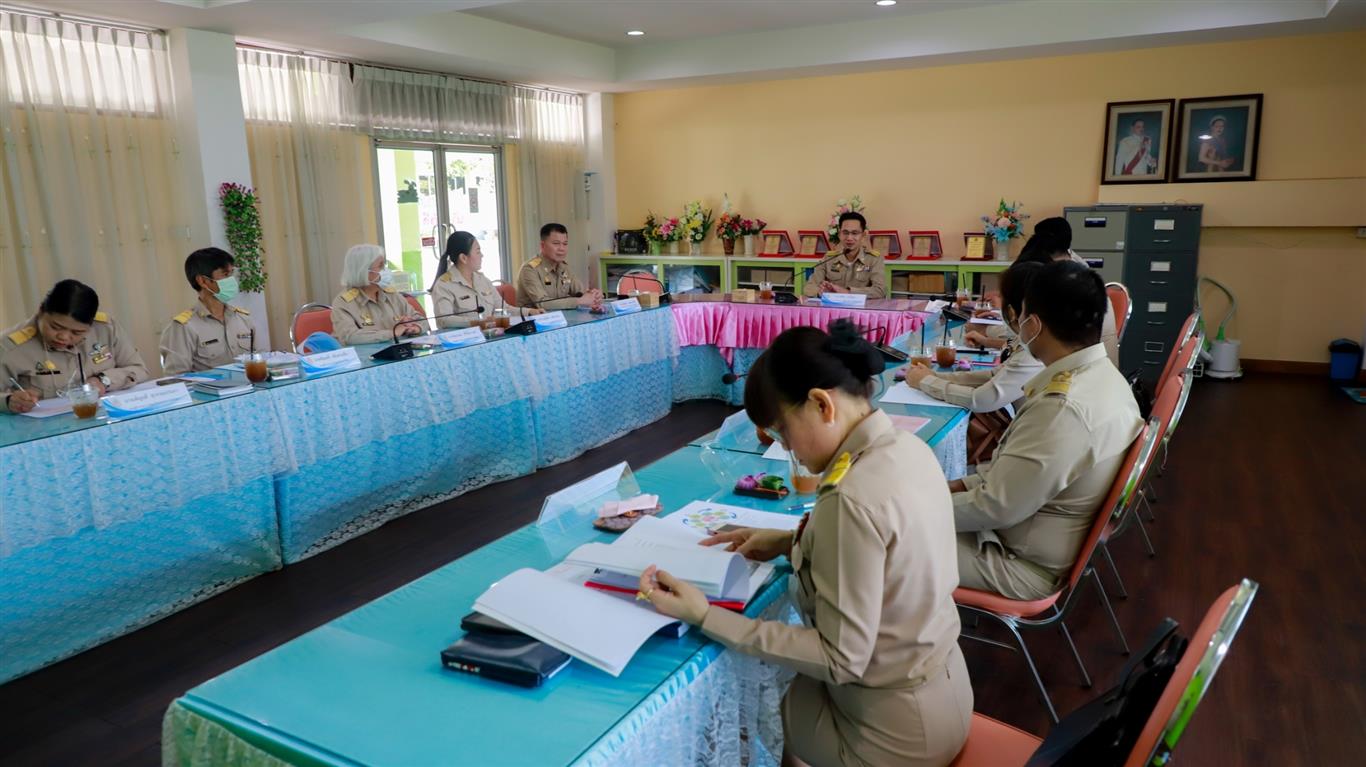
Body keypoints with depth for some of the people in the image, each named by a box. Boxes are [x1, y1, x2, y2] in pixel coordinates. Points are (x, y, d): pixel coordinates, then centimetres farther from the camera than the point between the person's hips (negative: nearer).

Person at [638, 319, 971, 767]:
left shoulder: (854, 498, -31)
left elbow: (841, 659, -26)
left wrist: (704, 616, -24)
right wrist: (790, 544, 3)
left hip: (898, 731, -7)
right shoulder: (908, 448, -5)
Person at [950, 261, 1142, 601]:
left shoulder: (1063, 408, -33)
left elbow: (997, 507, -25)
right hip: (1059, 537, 9)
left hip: (1028, 564, -9)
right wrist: (968, 483, 5)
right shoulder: (1102, 375, -2)